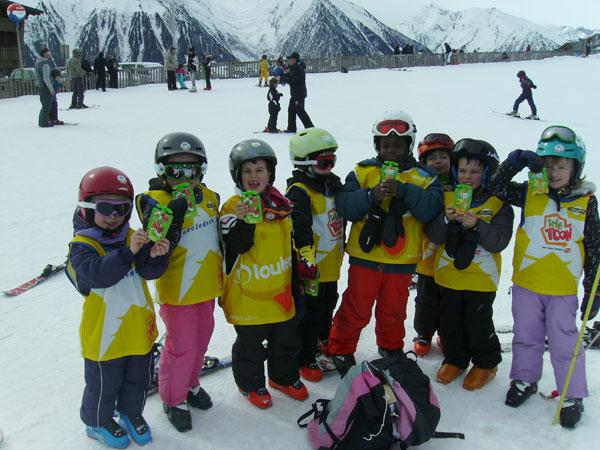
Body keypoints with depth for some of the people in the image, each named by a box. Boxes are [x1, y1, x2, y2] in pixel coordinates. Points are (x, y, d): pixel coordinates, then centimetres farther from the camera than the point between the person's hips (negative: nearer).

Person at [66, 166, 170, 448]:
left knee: (138, 379, 23)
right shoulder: (81, 245, -16)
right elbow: (99, 274, -33)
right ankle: (97, 423, 40)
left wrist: (155, 256, -32)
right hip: (104, 333, -5)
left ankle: (131, 413, 47)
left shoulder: (133, 237, -1)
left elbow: (149, 272, -10)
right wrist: (128, 252, -45)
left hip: (139, 328, 5)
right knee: (104, 385, 15)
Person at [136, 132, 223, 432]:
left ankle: (190, 383, 44)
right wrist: (175, 213, -35)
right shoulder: (157, 201, -15)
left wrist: (222, 275, 18)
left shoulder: (209, 197, 4)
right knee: (181, 347, 4)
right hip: (177, 290, -6)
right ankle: (173, 399, 26)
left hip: (206, 286, 6)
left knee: (201, 339, 21)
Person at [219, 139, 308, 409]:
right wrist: (243, 220, -42)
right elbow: (236, 246, -26)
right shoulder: (233, 207, -14)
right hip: (248, 294, -6)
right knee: (250, 344, 11)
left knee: (286, 339, 21)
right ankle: (250, 383, 34)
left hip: (281, 291, 6)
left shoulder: (281, 204, 5)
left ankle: (284, 377, 43)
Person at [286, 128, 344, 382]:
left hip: (331, 264, 9)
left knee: (328, 306, 26)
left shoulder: (333, 183, 8)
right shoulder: (299, 191, -20)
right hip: (312, 268, -9)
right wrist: (307, 259, -35)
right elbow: (299, 229, -29)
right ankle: (305, 360, 16)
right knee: (309, 314, 2)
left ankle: (325, 340, 48)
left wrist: (341, 247, 24)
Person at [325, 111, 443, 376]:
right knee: (356, 310, 9)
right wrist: (371, 195, -25)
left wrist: (403, 191, -28)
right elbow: (343, 205, -11)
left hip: (401, 262, 1)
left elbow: (432, 209, -17)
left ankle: (391, 349, 44)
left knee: (393, 311, 20)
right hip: (364, 257, -1)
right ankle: (341, 351, 30)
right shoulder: (362, 171, -1)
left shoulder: (423, 178, -1)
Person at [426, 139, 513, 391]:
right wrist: (446, 219, -22)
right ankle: (455, 359, 36)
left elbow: (500, 241, -14)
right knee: (450, 321, 14)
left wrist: (476, 225, -28)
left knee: (478, 323, 4)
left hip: (481, 276, -3)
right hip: (449, 273, 3)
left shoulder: (498, 202, -6)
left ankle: (486, 363, 29)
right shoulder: (447, 197, 1)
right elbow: (434, 237, -3)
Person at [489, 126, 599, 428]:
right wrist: (515, 161, -17)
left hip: (563, 289, -1)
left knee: (564, 343, 7)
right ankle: (525, 380, 36)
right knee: (526, 336, 16)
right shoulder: (529, 193, -1)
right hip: (526, 284, 1)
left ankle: (572, 396, 24)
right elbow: (498, 187, -7)